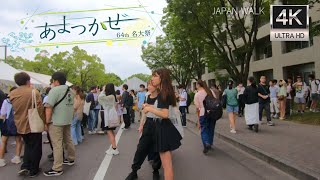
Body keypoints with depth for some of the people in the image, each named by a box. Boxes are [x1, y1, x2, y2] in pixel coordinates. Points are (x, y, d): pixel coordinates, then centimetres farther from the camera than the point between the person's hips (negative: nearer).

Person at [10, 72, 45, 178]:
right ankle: (33, 171, 19)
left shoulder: (12, 94, 1)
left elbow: (15, 109, 11)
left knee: (28, 145, 25)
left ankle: (25, 167, 18)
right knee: (35, 148, 10)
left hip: (20, 125, 6)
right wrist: (43, 122, -8)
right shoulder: (34, 92, -17)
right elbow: (40, 109, -17)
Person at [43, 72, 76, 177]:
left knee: (57, 145, -3)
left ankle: (57, 169, 2)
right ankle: (71, 159, 33)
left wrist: (47, 122, -11)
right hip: (68, 120, 8)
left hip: (56, 122, -8)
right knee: (68, 140, 19)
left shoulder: (55, 90, -13)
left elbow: (49, 107, -17)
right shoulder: (71, 91, 12)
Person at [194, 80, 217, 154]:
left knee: (204, 130, 6)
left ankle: (206, 144, -13)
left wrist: (198, 119, 4)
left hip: (203, 114, -4)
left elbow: (198, 108, -5)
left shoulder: (197, 94, -6)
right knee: (211, 129, 17)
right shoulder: (211, 91, 6)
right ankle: (210, 144, 28)